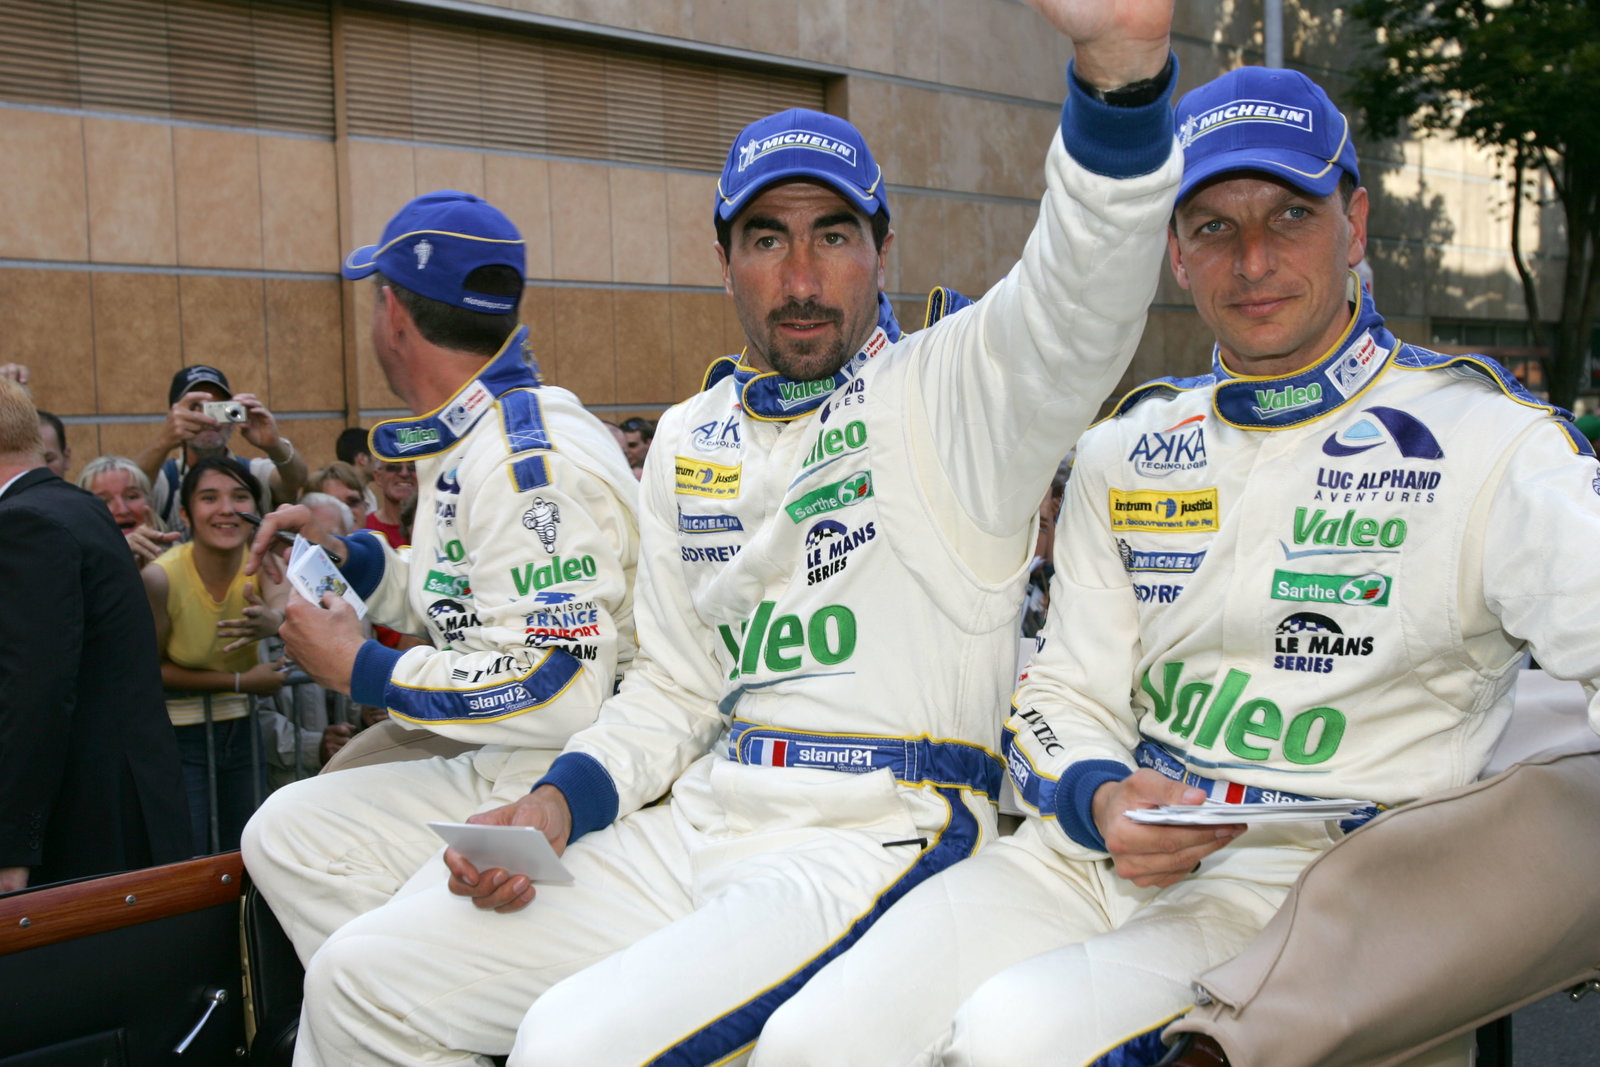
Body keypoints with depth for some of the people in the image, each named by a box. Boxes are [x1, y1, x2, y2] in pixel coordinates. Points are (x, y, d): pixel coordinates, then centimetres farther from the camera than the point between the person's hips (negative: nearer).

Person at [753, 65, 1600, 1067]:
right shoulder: (1125, 453, 14)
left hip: (1313, 883, -4)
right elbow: (1067, 693, 13)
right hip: (1092, 854, 4)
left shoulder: (1482, 440, -1)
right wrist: (1099, 798, -10)